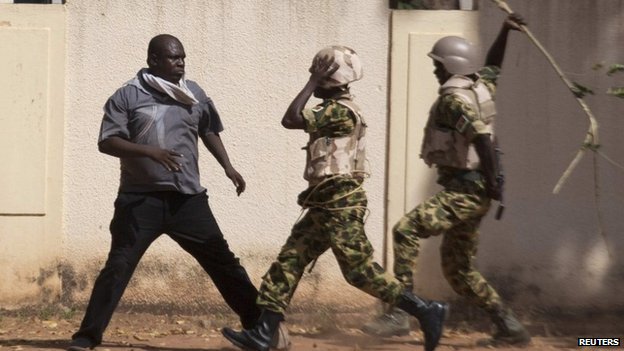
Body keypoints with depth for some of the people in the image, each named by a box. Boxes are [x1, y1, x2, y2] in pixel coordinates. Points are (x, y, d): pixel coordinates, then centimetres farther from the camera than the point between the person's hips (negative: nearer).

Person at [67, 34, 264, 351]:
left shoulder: (193, 94, 8)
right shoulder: (128, 96, -5)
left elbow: (209, 131, 24)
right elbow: (107, 142, -11)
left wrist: (228, 167, 13)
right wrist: (149, 151, -23)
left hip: (187, 198, 3)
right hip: (141, 199, -3)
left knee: (222, 261, 6)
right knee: (118, 266, -4)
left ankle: (258, 324, 14)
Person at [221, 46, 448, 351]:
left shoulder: (341, 111, -15)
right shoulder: (334, 110, 17)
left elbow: (290, 120, -20)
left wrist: (311, 85, -12)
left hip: (340, 204, -10)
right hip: (328, 204, 10)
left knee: (360, 271, -8)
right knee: (289, 260, 6)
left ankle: (426, 311, -1)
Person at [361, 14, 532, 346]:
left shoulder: (454, 96, -12)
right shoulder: (479, 86, 15)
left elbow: (482, 136, -24)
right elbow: (493, 67, 38)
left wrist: (492, 182, -23)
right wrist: (504, 32, 30)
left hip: (467, 190, -10)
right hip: (467, 190, 10)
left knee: (406, 230, -21)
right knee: (458, 269, 14)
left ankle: (399, 312, -26)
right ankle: (509, 326, 17)